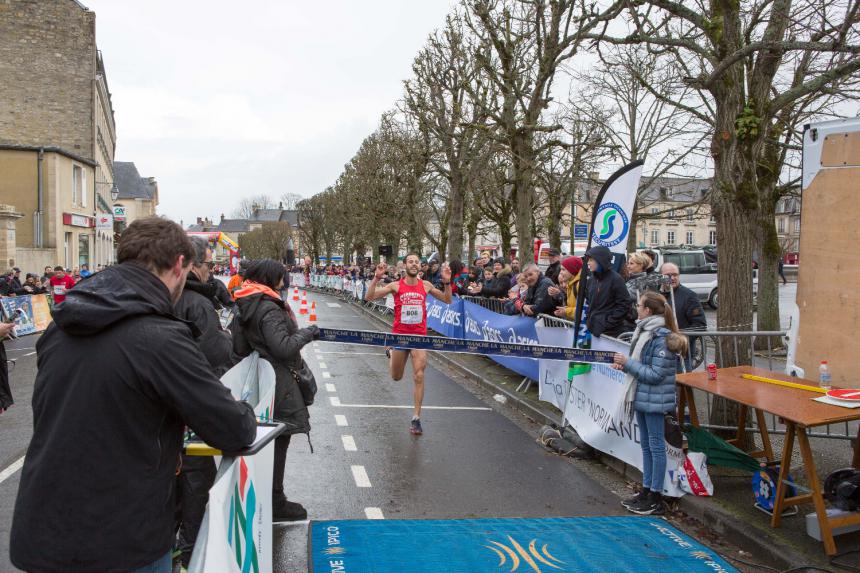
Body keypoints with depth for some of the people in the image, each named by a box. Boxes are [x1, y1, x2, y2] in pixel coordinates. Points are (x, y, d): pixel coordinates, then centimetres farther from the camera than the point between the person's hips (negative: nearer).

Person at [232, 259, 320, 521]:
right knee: (278, 442, 2)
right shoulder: (268, 309, -20)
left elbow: (239, 347, 12)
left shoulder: (243, 307, 7)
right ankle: (275, 504, 12)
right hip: (277, 384, -9)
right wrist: (307, 333, -12)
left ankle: (273, 498, 31)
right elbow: (284, 348, -24)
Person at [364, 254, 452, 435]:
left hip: (419, 336, 1)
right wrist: (376, 278, -22)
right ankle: (391, 352, 52)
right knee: (396, 377, 17)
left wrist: (447, 282, -4)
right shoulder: (396, 286, -5)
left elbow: (447, 300, 12)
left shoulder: (426, 285, 3)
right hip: (399, 335, 0)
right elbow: (369, 297, -11)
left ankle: (416, 419, -3)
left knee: (419, 376, -10)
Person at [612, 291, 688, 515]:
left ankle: (656, 498, 12)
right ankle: (646, 490, 29)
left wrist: (628, 363, -19)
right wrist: (625, 365, 1)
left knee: (656, 446, 2)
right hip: (642, 398, 9)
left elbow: (655, 374, -21)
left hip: (655, 400, -9)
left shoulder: (662, 338, -20)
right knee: (645, 445, 17)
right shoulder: (645, 331, 9)